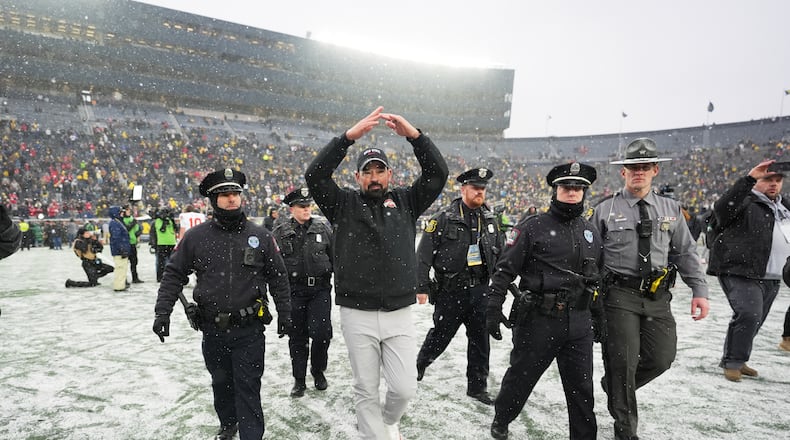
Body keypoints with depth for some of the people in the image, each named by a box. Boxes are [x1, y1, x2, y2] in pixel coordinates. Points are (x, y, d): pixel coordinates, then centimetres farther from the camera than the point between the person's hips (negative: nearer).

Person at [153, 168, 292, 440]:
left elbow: (278, 277, 3)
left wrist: (285, 314, 4)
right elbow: (174, 275, 4)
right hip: (212, 329, 2)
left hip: (249, 329, -2)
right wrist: (162, 312, -3)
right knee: (221, 382, 20)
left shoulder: (261, 236, -2)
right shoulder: (195, 237, -2)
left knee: (248, 387, 1)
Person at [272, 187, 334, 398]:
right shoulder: (281, 232, 0)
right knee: (297, 337, 8)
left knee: (321, 332, -7)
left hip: (320, 289, 0)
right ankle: (299, 380, 24)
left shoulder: (322, 228, 3)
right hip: (294, 291, 0)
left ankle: (318, 372, 21)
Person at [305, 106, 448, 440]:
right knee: (366, 392, 10)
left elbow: (438, 173, -4)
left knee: (405, 388, 5)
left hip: (399, 314, 1)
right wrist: (351, 135, -21)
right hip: (357, 315, -1)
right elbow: (315, 174, -12)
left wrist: (413, 134, -17)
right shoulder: (344, 204, 3)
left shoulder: (406, 201, 8)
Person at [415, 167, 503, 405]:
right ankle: (420, 363, 38)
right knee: (441, 334, 10)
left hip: (481, 290, 4)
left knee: (480, 339, 9)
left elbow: (501, 254, 16)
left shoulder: (490, 219, 7)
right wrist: (422, 287, -12)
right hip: (450, 290, -4)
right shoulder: (444, 218, -10)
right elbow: (424, 254, -10)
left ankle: (477, 386, 24)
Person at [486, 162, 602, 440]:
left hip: (579, 324, 4)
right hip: (538, 322, -4)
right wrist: (494, 308, -13)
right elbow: (505, 269, -8)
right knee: (521, 378, 12)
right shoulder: (533, 227, -7)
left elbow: (599, 276, 20)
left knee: (582, 390, 11)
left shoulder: (590, 232, 11)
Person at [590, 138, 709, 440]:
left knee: (661, 358, 4)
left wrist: (699, 291, 3)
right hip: (619, 296, -4)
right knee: (623, 362, -1)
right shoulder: (606, 210, -2)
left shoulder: (671, 209, 9)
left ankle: (615, 387, 34)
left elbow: (686, 253, 11)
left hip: (658, 297, 4)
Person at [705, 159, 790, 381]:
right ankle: (732, 362, -4)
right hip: (740, 273, -8)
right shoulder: (745, 202, -7)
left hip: (772, 278, 8)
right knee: (749, 314, -19)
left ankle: (736, 360, 27)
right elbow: (722, 208, -30)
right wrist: (749, 179, -33)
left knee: (755, 320, 13)